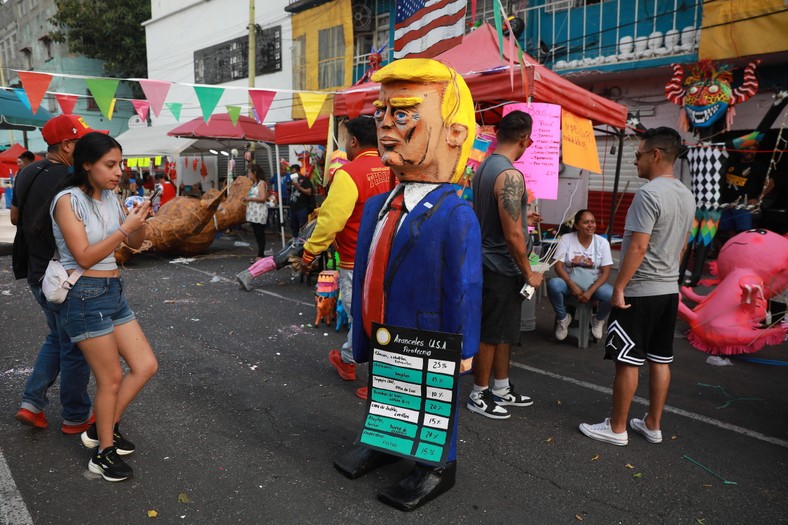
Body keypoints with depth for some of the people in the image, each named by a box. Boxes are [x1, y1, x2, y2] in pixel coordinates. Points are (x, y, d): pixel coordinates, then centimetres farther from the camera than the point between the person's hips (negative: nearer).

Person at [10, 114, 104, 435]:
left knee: (57, 337, 26)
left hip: (36, 273, 9)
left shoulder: (27, 173, 5)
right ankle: (76, 417, 22)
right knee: (75, 348, 7)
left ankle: (32, 403, 25)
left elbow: (15, 217, 17)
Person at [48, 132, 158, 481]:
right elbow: (84, 256, -19)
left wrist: (140, 220, -7)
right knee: (112, 379, 1)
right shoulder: (68, 200, -13)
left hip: (114, 292, 8)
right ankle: (103, 454, 21)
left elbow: (135, 243, 12)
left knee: (146, 365, 6)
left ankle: (101, 429, 26)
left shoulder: (109, 197, 8)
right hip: (85, 297, -7)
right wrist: (125, 227, -21)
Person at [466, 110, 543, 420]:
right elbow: (513, 236, -24)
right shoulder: (510, 175, -22)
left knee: (503, 332, 19)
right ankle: (480, 395, 20)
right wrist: (529, 273, -12)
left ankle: (502, 389, 33)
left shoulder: (484, 168, 8)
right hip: (501, 269, -10)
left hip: (490, 264, 10)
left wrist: (521, 217, 33)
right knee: (491, 334, 4)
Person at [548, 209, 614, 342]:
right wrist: (573, 286, -24)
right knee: (553, 284, -34)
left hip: (594, 284, 1)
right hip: (569, 282, 0)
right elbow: (558, 266, -11)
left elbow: (606, 272, -7)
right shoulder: (566, 239, -6)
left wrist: (590, 292, -20)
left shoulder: (602, 242, -4)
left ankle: (598, 320, 6)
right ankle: (563, 318, -3)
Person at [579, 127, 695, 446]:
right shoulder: (687, 196, 11)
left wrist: (619, 287, -17)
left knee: (628, 361, 0)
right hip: (669, 289, 9)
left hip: (639, 291, -9)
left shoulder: (649, 193, -18)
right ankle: (653, 425, 24)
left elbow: (638, 247, -22)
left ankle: (617, 428, 11)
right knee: (660, 360, 14)